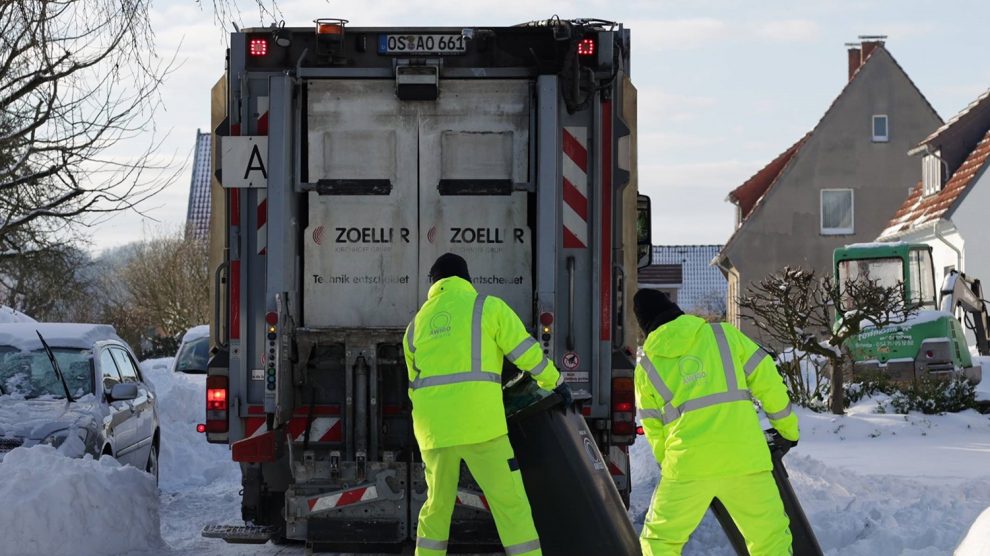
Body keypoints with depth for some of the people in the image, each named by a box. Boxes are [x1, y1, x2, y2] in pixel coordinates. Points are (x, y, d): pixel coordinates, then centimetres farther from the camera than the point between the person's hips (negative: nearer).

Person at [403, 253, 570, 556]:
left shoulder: (416, 324, 17)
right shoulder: (488, 306, 4)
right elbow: (526, 351, 2)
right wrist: (555, 383, 16)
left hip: (433, 428, 4)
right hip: (479, 424, -4)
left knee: (437, 505, 19)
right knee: (510, 503, -1)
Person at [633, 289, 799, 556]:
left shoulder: (647, 367, 11)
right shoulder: (724, 335, 9)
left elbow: (653, 430, 15)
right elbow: (767, 380, 8)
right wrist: (788, 429, 20)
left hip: (689, 464, 0)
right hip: (743, 456, 0)